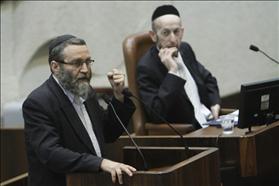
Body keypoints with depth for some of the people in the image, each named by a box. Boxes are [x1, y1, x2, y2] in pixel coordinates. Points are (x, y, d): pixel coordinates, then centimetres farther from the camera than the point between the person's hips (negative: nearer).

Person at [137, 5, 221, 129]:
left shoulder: (185, 49, 8)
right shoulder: (146, 67, -13)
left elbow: (208, 79, 24)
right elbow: (157, 114, -23)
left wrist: (215, 104, 5)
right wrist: (172, 72, -23)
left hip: (208, 119, 7)